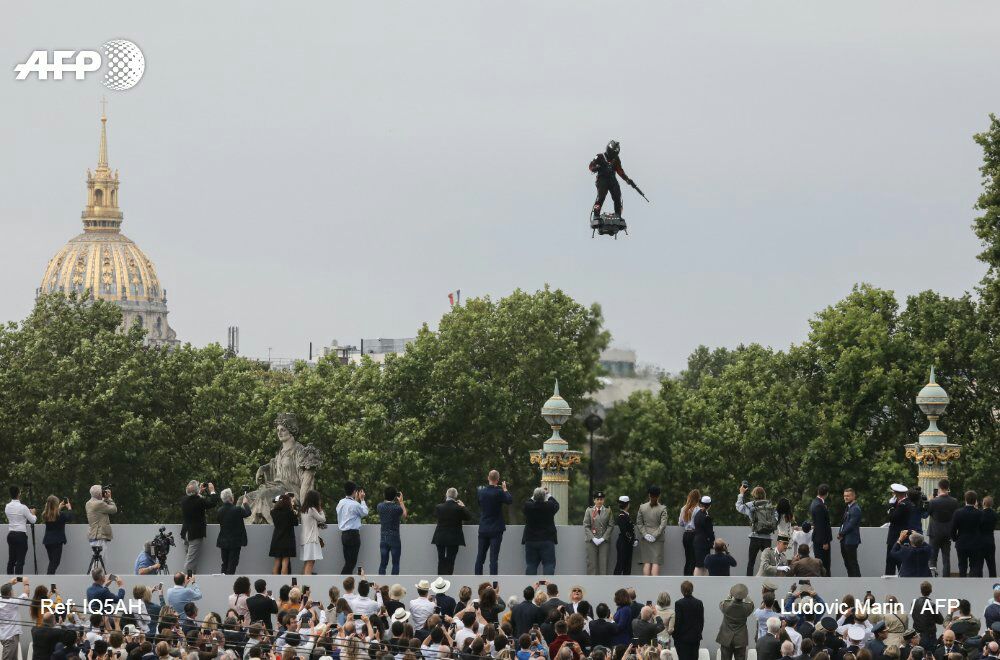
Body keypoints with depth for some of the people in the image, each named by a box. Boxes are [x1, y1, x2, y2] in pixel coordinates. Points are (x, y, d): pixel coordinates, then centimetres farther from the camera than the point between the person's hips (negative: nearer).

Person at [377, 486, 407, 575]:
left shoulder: (380, 506, -5)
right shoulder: (397, 508, -15)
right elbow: (404, 515, 5)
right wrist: (401, 502, 11)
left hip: (383, 539, 4)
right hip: (394, 538, -4)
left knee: (383, 563, 8)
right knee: (395, 564, 4)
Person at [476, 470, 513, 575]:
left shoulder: (481, 491, -1)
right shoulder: (499, 492, -16)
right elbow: (509, 500, -3)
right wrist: (505, 489, 10)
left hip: (483, 529, 4)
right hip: (496, 530, -4)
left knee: (480, 557, 12)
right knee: (493, 558, -4)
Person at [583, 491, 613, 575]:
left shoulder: (608, 511, 8)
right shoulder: (589, 511, 7)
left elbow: (610, 526, 3)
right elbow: (586, 526, 2)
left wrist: (603, 538, -8)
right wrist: (593, 538, -9)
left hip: (604, 541, 0)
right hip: (591, 541, 0)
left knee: (603, 563, -3)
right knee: (591, 563, -1)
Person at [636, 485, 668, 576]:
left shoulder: (642, 507, 1)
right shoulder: (662, 509, -7)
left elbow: (639, 523, 0)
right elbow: (663, 524, -13)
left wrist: (645, 534, -2)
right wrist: (655, 535, -10)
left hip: (645, 539, 2)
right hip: (658, 539, -2)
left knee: (646, 562, 5)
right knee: (656, 563, -2)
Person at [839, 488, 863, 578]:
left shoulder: (855, 509, -15)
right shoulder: (847, 507, 16)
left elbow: (851, 524, -19)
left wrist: (841, 533, -11)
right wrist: (840, 533, 5)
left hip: (851, 540, -10)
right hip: (845, 540, 10)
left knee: (852, 563, -7)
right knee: (847, 563, 14)